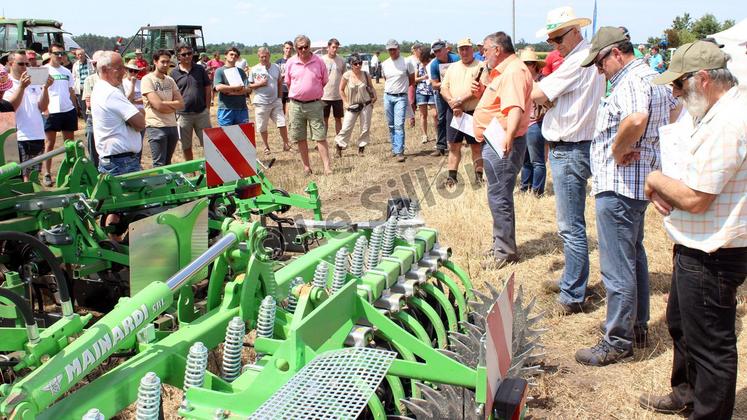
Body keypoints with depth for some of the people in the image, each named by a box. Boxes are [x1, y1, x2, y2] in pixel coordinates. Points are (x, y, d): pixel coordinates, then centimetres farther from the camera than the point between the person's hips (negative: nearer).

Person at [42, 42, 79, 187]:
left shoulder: (67, 72, 13)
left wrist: (75, 108, 14)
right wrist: (44, 108, -16)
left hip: (68, 110, 5)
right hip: (51, 111, -5)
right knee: (49, 143, 0)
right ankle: (47, 175, 4)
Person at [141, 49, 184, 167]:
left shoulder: (170, 80, 13)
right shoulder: (147, 80, -7)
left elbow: (181, 104, 5)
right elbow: (158, 105, -16)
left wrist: (164, 104, -8)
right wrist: (173, 105, 1)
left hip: (172, 126, 6)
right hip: (156, 127, -6)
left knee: (167, 163, 12)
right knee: (159, 164, -6)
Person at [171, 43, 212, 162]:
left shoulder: (200, 69, 5)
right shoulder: (174, 73, 1)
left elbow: (208, 89, 7)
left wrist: (207, 108, 0)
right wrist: (176, 112, -5)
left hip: (201, 113, 1)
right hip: (183, 114, 0)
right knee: (186, 146, 8)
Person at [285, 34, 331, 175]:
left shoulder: (319, 62, -2)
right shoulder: (290, 63, 2)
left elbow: (324, 82, 8)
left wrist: (314, 94, 10)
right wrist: (297, 96, 11)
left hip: (314, 104, -2)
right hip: (296, 105, 2)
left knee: (320, 137, -5)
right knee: (300, 139, 8)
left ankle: (327, 167, -5)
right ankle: (306, 167, 19)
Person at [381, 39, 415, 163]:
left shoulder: (406, 63, -4)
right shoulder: (384, 64, 7)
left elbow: (412, 80, 5)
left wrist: (401, 87, 7)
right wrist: (389, 88, 11)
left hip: (401, 97, -4)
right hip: (387, 97, 5)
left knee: (399, 125, -13)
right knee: (391, 125, 11)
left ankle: (399, 151, -13)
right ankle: (395, 148, 22)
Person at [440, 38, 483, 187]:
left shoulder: (480, 67, -3)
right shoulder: (453, 67, 13)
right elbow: (444, 88, 6)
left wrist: (460, 101, -17)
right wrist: (452, 103, -12)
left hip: (473, 113, -4)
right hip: (453, 112, 4)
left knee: (476, 146, 3)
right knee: (454, 145, 9)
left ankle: (479, 177, 10)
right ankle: (452, 176, 15)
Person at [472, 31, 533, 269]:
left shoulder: (514, 72, -18)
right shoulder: (503, 71, 17)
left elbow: (515, 108, -34)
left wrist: (509, 135, -51)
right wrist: (483, 93, 9)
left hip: (502, 144, -11)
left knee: (499, 198, -7)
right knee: (499, 197, 18)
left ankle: (505, 252, 1)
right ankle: (502, 245, 29)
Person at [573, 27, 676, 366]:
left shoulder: (630, 83, -20)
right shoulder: (654, 78, 13)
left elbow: (636, 119, -41)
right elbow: (676, 111, 25)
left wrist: (618, 152, -23)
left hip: (618, 185, -11)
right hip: (641, 182, 11)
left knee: (617, 268, -2)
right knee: (634, 257, 21)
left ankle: (617, 342, 8)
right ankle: (638, 329, 33)